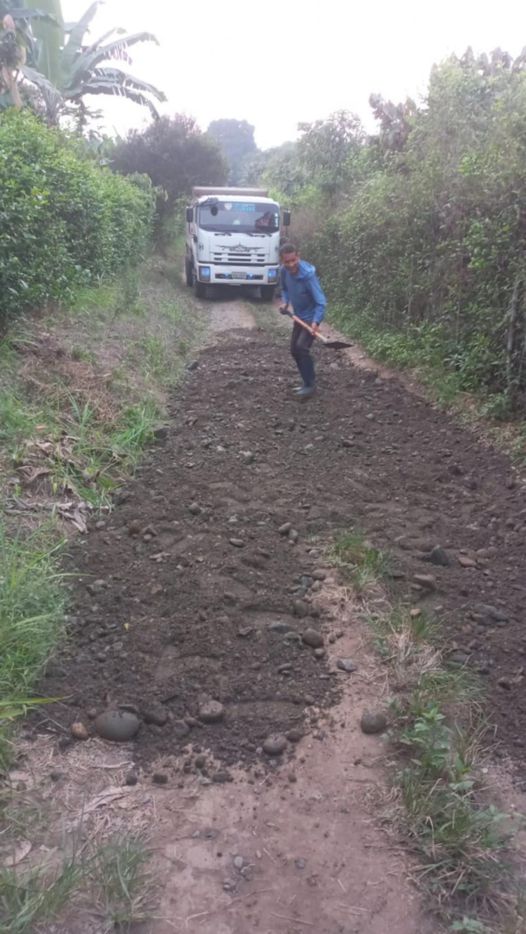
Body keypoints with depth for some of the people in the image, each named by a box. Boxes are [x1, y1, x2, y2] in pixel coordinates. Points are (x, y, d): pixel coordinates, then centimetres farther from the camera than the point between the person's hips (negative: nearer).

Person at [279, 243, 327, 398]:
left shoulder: (308, 274, -29)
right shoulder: (284, 271, -9)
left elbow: (321, 302, -29)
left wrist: (316, 322, -41)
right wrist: (285, 303, -4)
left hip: (311, 317, -8)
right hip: (298, 316, 8)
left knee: (301, 348, -21)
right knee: (294, 350, 12)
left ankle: (310, 385, -9)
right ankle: (308, 382, 26)